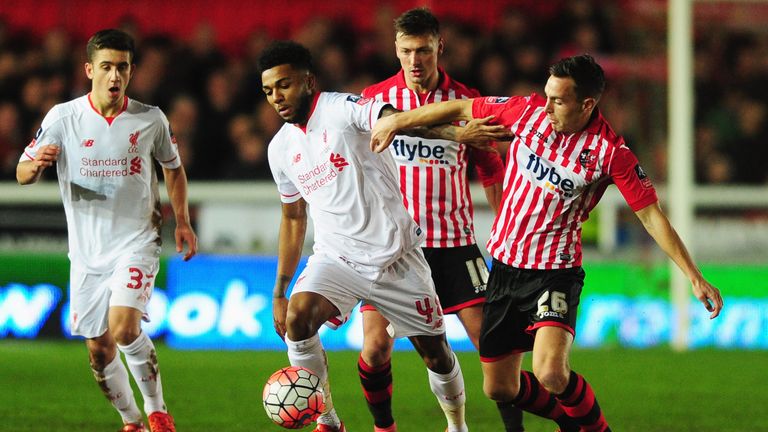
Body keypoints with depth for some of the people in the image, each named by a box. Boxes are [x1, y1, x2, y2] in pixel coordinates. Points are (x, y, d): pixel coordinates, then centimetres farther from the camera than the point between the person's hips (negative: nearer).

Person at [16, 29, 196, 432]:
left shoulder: (150, 119, -2)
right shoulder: (63, 117, -4)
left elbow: (173, 168, 16)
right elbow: (23, 175, -4)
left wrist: (182, 221, 8)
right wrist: (37, 163, -27)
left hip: (136, 241, -2)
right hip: (86, 248, 2)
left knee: (124, 329, -23)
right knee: (99, 350, 5)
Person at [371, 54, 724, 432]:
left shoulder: (611, 152, -15)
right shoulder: (528, 110, -5)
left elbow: (650, 214, -11)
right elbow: (461, 109, 9)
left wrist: (694, 277, -12)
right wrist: (398, 121, 14)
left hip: (555, 271, -5)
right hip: (504, 266, 5)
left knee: (550, 375, -29)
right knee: (498, 389, 10)